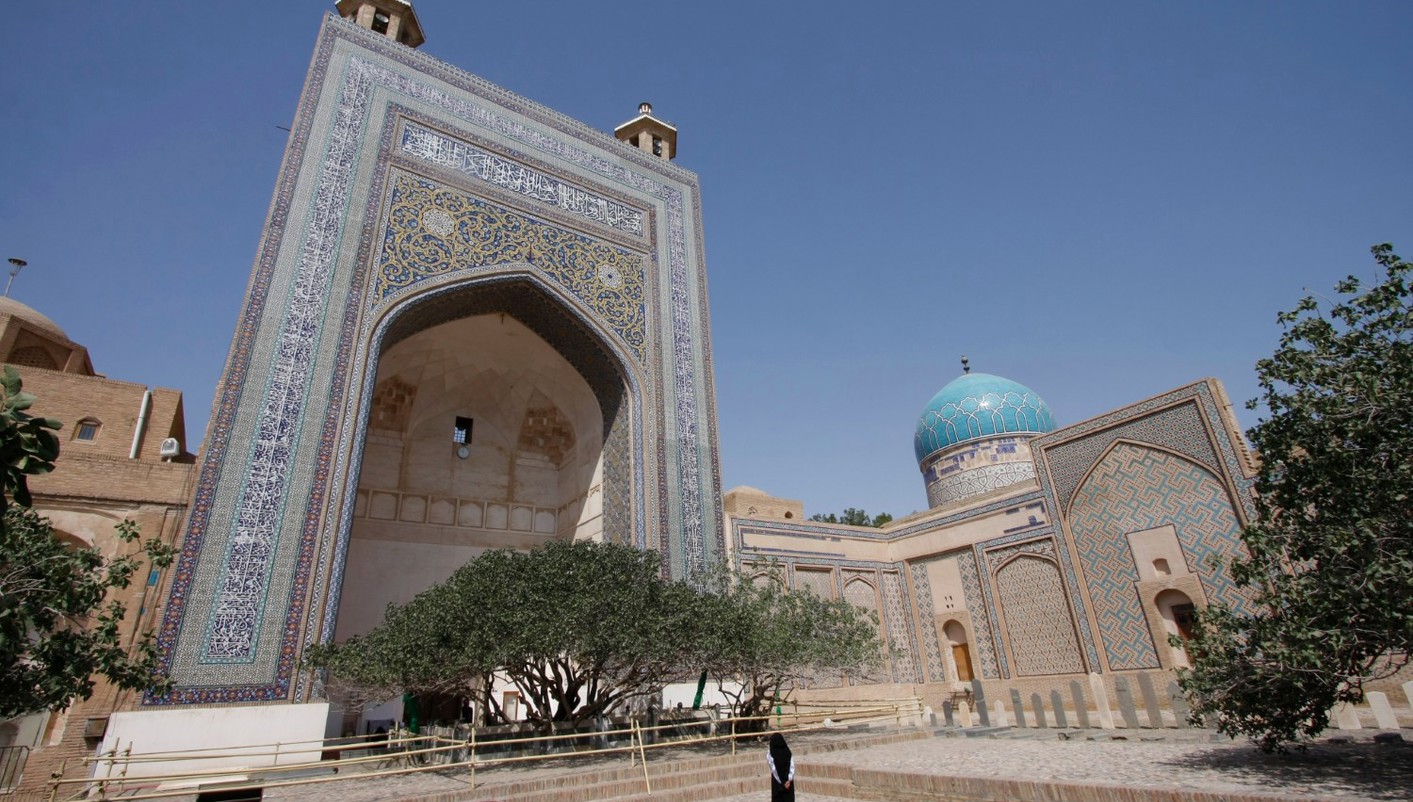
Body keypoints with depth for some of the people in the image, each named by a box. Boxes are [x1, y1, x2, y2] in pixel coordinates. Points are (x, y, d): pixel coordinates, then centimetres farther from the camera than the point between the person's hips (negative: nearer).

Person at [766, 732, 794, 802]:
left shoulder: (770, 754, -9)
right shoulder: (788, 752, 0)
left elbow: (774, 770, -14)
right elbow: (792, 767, -9)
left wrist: (782, 783, -11)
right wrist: (789, 780, -16)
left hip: (777, 783, -2)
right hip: (789, 782, 3)